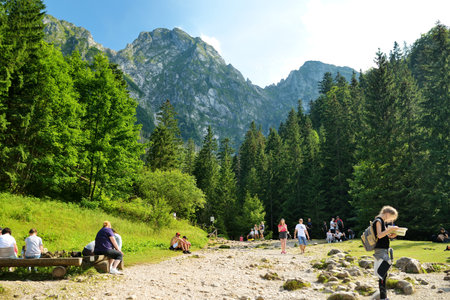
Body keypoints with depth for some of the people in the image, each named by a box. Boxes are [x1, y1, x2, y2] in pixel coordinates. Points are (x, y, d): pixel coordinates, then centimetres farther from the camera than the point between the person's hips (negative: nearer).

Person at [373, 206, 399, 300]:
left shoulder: (383, 222, 18)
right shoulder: (378, 221, -10)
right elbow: (379, 235, -21)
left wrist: (393, 234, 8)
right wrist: (390, 229, -17)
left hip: (384, 251, 10)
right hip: (380, 250, -10)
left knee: (384, 275, 13)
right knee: (382, 275, -9)